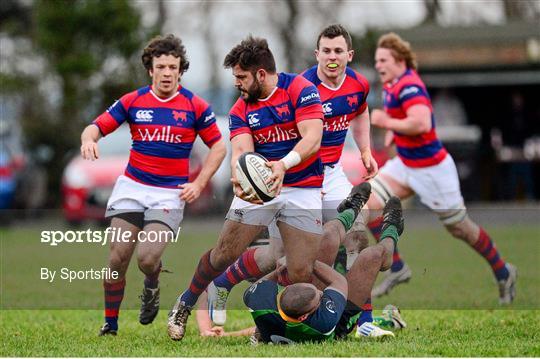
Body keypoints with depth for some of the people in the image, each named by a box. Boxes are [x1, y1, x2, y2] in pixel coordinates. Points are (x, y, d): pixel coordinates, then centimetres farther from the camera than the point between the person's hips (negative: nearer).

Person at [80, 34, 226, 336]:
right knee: (118, 258, -5)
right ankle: (110, 323, 10)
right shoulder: (132, 101, 3)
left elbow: (219, 146, 6)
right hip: (132, 187, 2)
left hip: (170, 194, -2)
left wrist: (199, 184, -4)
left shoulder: (195, 106, -1)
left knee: (147, 258, -18)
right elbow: (96, 127, 3)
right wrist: (88, 139, -22)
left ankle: (152, 287, 19)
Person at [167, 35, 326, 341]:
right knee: (223, 256, -2)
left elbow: (312, 138, -20)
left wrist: (284, 164, -38)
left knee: (301, 273, -10)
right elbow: (242, 151, -12)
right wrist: (239, 179, -36)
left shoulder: (300, 89, -8)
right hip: (257, 188, 2)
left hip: (303, 188, -2)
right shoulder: (240, 110, 4)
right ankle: (185, 305, 22)